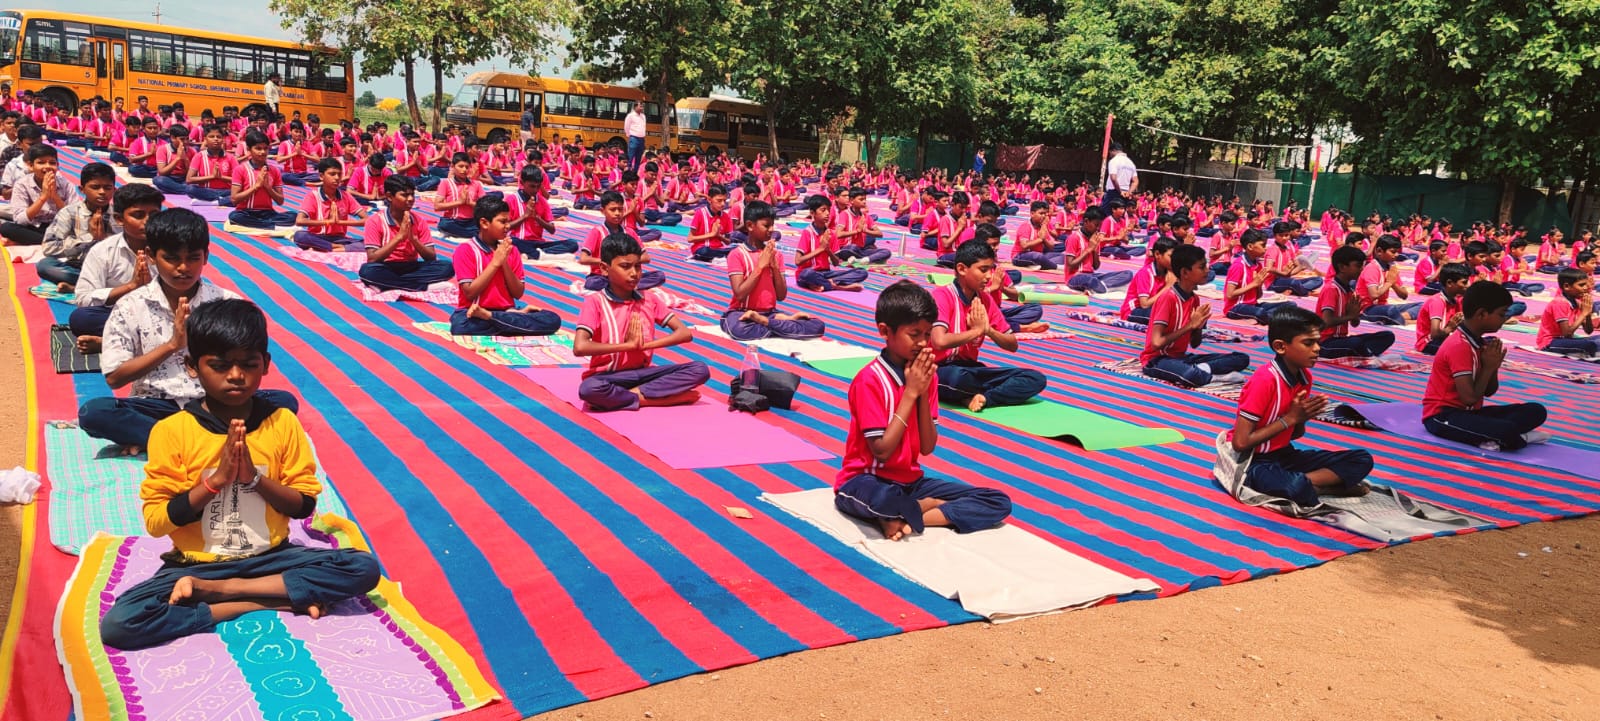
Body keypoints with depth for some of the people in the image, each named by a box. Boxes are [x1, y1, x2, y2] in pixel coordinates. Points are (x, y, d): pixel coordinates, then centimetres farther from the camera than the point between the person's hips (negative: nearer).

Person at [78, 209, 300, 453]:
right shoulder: (130, 306, -1)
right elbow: (114, 378, -4)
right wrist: (172, 345, -15)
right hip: (157, 407, -1)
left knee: (285, 401, -24)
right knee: (93, 413, -28)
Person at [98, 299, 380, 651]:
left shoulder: (282, 423, -3)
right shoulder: (172, 431, -8)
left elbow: (305, 505, -1)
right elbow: (155, 521, -9)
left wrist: (255, 478, -17)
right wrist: (215, 480, -20)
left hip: (270, 557, 2)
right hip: (197, 564, -1)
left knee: (364, 568, -22)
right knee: (118, 623, -28)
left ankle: (213, 591, -15)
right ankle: (284, 600, -20)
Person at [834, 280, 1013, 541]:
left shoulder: (926, 374, 1)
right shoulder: (869, 380, -17)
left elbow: (927, 448, -2)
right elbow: (882, 450, -22)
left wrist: (923, 393, -13)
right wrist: (911, 393, -20)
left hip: (911, 481, 6)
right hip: (865, 480, -6)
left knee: (999, 502, -7)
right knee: (883, 500, -44)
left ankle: (904, 518, -14)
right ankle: (933, 506, -11)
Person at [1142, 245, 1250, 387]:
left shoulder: (1195, 299, 7)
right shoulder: (1167, 298, -17)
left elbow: (1194, 344, 13)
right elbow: (1156, 343, -24)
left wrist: (1198, 326, -9)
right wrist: (1190, 325, -18)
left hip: (1181, 356, 8)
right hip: (1157, 359, -8)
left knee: (1242, 359, -3)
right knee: (1194, 375, -41)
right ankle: (1216, 375, -13)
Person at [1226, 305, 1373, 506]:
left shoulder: (1305, 376, 2)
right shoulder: (1264, 380, -22)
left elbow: (1295, 434, 14)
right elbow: (1240, 443, -23)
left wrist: (1302, 418, -10)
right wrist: (1289, 418, -18)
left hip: (1284, 455, 8)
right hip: (1253, 462, -8)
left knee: (1362, 460, -2)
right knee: (1296, 487, -38)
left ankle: (1307, 483, -13)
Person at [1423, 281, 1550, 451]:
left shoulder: (1480, 343, 9)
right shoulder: (1459, 346, -19)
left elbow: (1489, 392, 13)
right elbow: (1470, 398, -23)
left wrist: (1493, 366, -4)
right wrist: (1488, 367, -12)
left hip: (1468, 412, 10)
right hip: (1443, 415, -10)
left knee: (1536, 411, -1)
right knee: (1508, 432, -32)